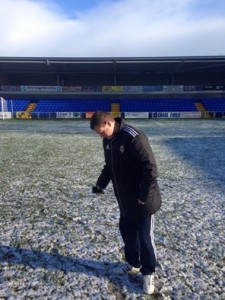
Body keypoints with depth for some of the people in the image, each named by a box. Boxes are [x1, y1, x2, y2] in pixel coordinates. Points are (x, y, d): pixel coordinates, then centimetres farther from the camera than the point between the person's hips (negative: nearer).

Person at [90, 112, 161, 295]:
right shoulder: (108, 141, 3)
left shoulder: (134, 137, -24)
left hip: (143, 201, -8)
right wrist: (101, 184, 3)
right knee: (126, 231, 19)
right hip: (125, 200, 8)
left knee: (145, 237, 7)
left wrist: (144, 196, -20)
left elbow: (150, 168, -24)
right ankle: (133, 263, 42)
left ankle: (148, 273, 28)